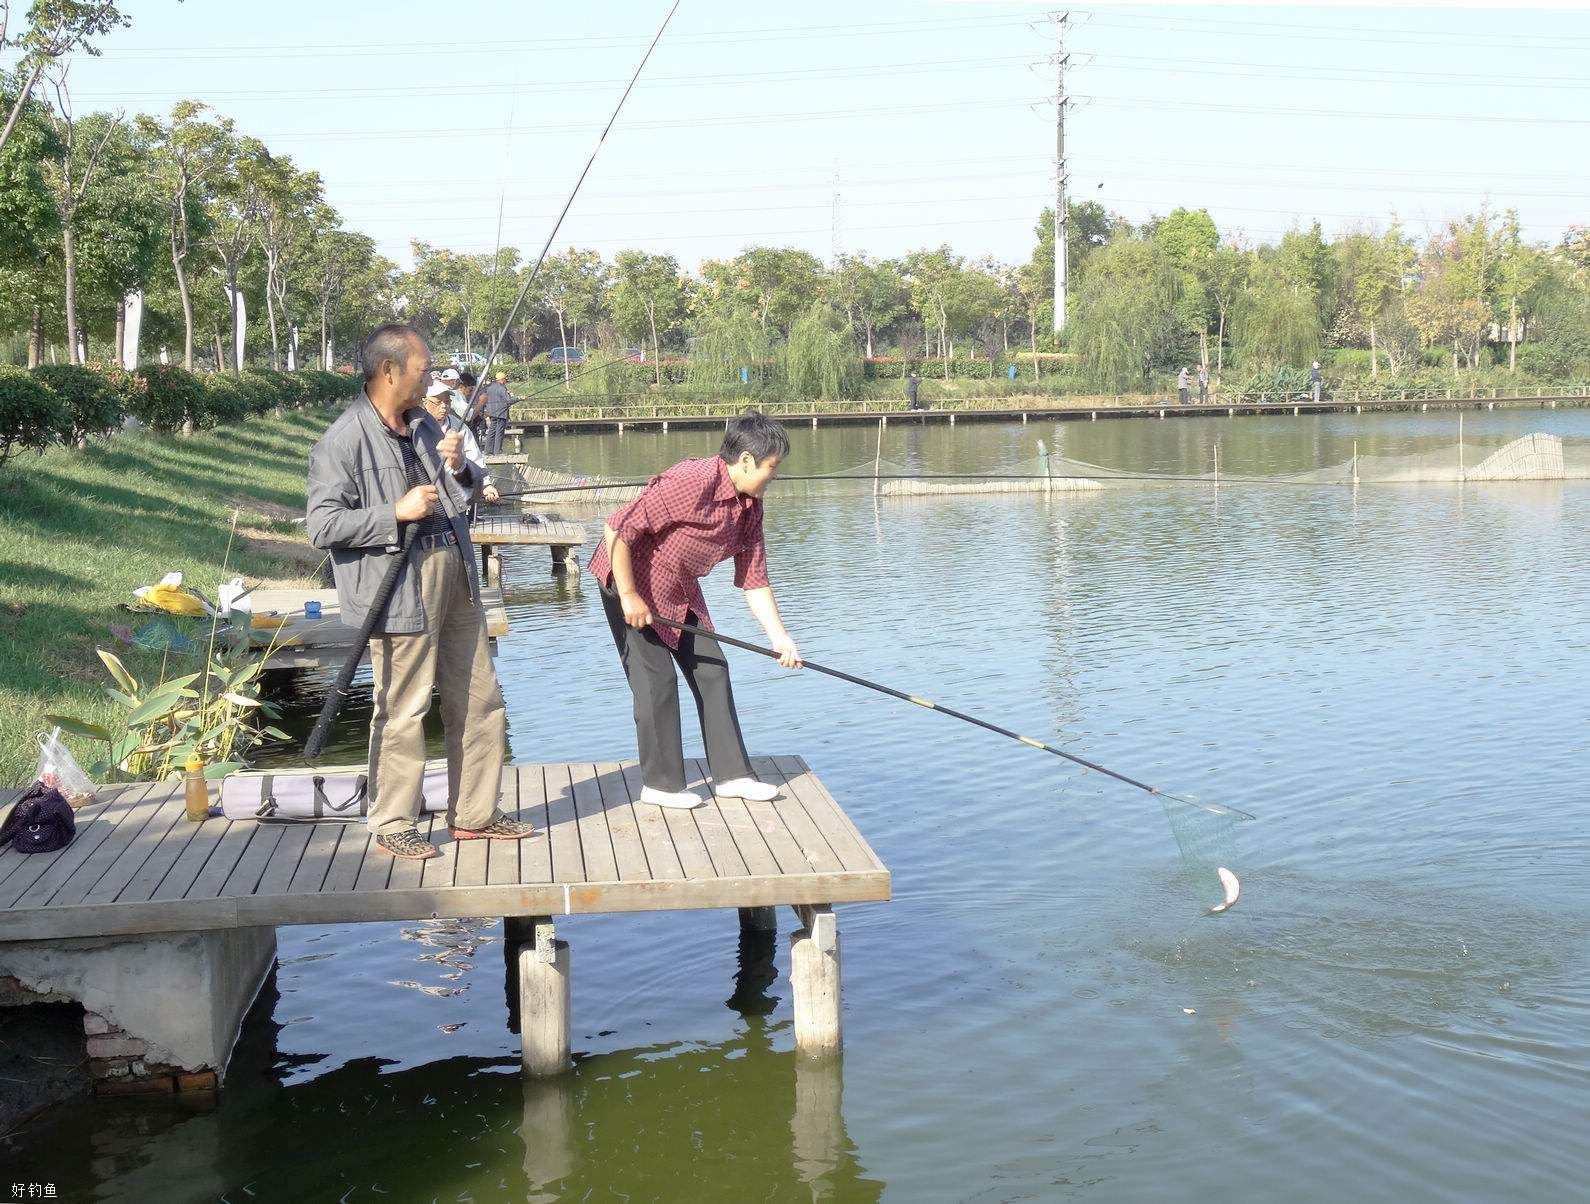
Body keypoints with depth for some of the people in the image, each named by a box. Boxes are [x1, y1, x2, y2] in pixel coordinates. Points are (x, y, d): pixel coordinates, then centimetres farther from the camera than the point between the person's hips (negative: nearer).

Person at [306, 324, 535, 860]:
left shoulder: (424, 426, 14)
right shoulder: (343, 440, -12)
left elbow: (469, 493, 25)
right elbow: (323, 525, -17)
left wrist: (457, 467, 2)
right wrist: (397, 513, -19)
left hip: (456, 580, 8)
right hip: (400, 590, -8)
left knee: (479, 700, 12)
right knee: (403, 712, -2)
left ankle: (474, 814, 25)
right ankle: (393, 825, 13)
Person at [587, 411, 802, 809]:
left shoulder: (750, 507, -2)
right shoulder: (691, 482, -30)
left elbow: (754, 580, 4)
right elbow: (617, 530, -30)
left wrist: (779, 637, -2)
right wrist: (629, 597, -25)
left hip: (681, 591, 9)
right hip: (631, 581, -9)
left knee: (711, 669, 7)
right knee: (657, 680, -7)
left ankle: (732, 775, 13)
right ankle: (661, 783, 6)